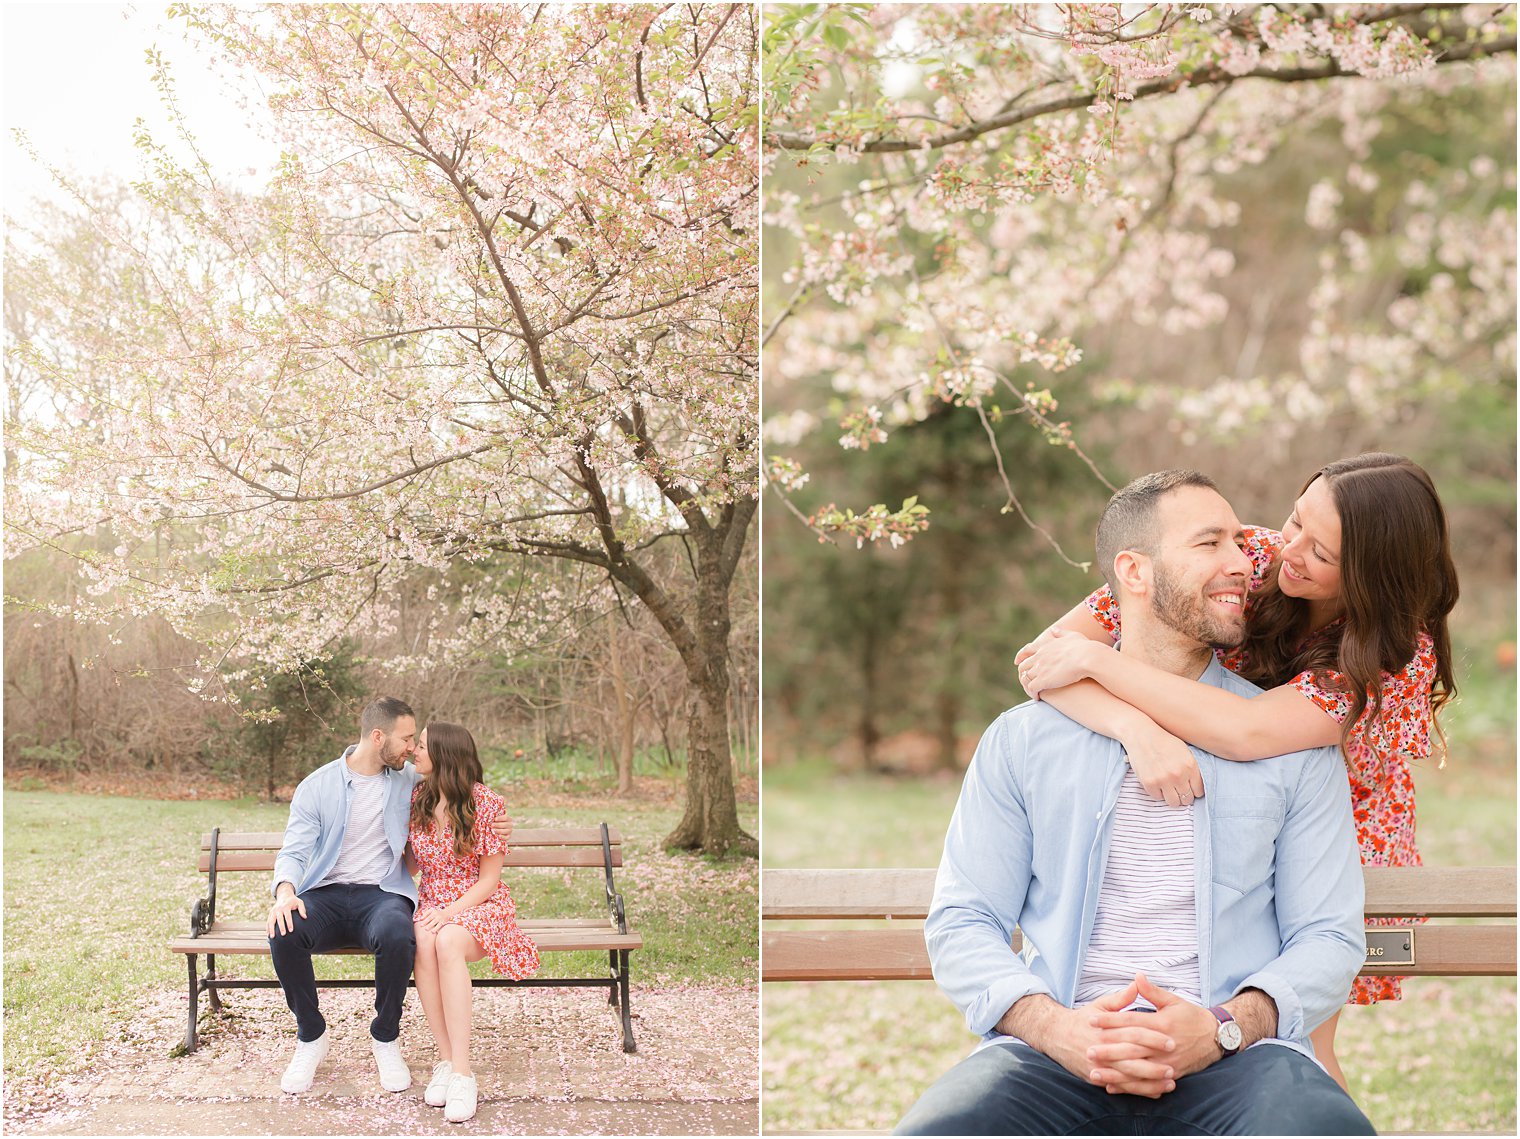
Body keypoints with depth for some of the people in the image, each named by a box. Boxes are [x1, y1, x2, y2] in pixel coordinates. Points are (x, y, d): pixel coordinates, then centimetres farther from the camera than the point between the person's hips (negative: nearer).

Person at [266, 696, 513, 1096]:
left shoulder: (410, 780, 10)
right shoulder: (317, 786, 4)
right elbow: (294, 851, -2)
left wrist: (488, 824, 3)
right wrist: (285, 893, -25)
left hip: (382, 894, 0)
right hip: (326, 895, 0)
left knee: (397, 936, -37)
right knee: (284, 933, -34)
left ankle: (385, 1037, -10)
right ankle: (311, 1036, -7)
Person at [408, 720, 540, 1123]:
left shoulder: (485, 803, -8)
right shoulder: (416, 800, 6)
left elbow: (489, 878, -6)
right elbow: (411, 863, 14)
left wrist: (449, 912, -20)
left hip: (480, 905, -3)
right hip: (431, 904, 3)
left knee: (448, 942, -38)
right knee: (422, 942, -35)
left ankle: (461, 1071, -37)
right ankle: (446, 1060, -29)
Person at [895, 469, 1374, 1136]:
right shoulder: (1024, 738, 13)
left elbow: (1328, 938, 9)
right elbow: (961, 923, 9)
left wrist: (1221, 1029, -11)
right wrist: (1056, 1027, -11)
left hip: (1233, 1056, 0)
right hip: (1055, 1052, 0)